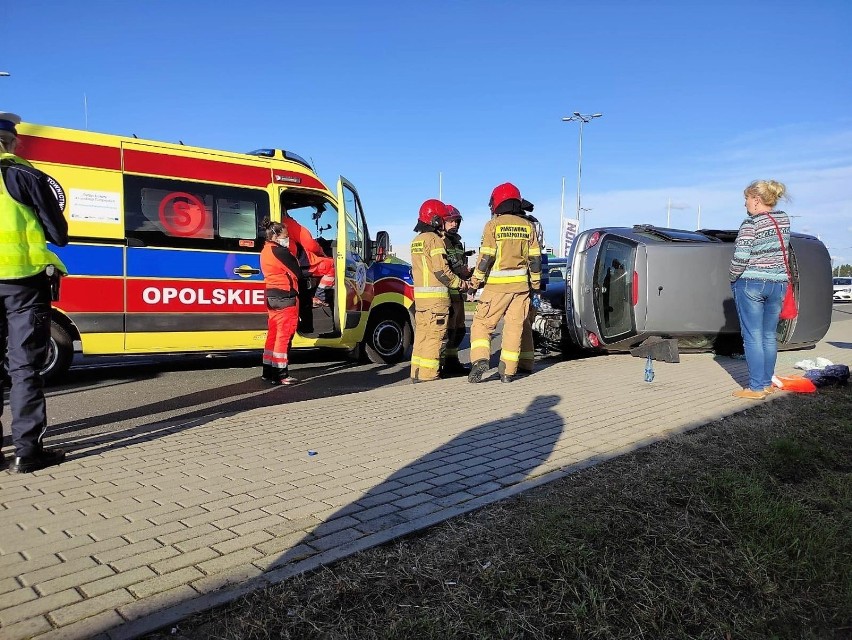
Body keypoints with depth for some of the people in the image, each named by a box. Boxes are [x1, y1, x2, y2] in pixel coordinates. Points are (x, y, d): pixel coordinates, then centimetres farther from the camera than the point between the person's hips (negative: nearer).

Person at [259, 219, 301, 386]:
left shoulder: (266, 251, 16)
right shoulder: (280, 251, -15)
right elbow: (296, 272, -9)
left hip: (272, 295, 10)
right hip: (285, 296, -10)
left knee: (273, 334, 14)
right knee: (284, 335, -6)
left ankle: (268, 371, 19)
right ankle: (280, 374, -3)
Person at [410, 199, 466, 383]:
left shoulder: (416, 240, 17)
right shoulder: (435, 240, -10)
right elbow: (441, 270, -17)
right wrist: (460, 283, -5)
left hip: (419, 294, 9)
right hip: (436, 295, -8)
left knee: (421, 333, 12)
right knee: (434, 335, -4)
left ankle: (417, 372, 16)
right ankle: (428, 373, -3)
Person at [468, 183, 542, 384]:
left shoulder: (493, 225, -4)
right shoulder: (528, 226, 8)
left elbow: (486, 256, -9)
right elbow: (535, 258, 8)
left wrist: (476, 279, 0)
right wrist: (536, 282, 16)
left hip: (497, 284, -3)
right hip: (521, 284, 4)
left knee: (482, 323, 4)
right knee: (515, 327, 7)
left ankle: (480, 360, -14)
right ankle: (508, 371, 7)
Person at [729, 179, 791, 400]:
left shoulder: (751, 223, -13)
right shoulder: (784, 220, 9)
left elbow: (740, 257, -17)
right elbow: (782, 250, 14)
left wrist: (733, 279, -4)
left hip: (751, 284, -7)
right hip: (778, 283, 7)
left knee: (753, 337, -2)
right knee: (769, 336, 13)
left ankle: (756, 388, 0)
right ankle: (767, 383, 21)